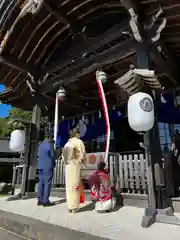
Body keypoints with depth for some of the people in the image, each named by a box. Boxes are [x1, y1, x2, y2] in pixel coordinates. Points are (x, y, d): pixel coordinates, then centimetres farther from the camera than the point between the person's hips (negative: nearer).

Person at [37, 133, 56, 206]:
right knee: (47, 183, -1)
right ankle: (45, 201, 2)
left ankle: (40, 200, 15)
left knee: (41, 183, 10)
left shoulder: (40, 145, 12)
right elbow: (53, 156, -9)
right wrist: (53, 163, 14)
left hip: (40, 166, 8)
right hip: (48, 166, -7)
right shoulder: (49, 145, -12)